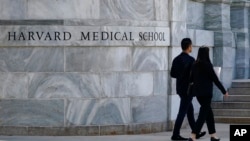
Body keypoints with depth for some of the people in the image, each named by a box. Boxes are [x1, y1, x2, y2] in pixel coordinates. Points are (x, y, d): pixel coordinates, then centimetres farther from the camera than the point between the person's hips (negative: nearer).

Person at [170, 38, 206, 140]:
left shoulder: (176, 59, 6)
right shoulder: (190, 60, -17)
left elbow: (172, 74, 8)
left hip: (180, 88, 8)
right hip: (188, 89, -8)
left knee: (190, 110, 17)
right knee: (183, 112, -4)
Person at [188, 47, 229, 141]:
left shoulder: (195, 65, 5)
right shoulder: (207, 65, -13)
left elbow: (191, 79, 9)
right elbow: (215, 79, -10)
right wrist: (224, 91, -1)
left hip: (197, 92, 7)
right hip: (205, 93, -7)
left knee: (209, 113, 18)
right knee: (203, 115, -5)